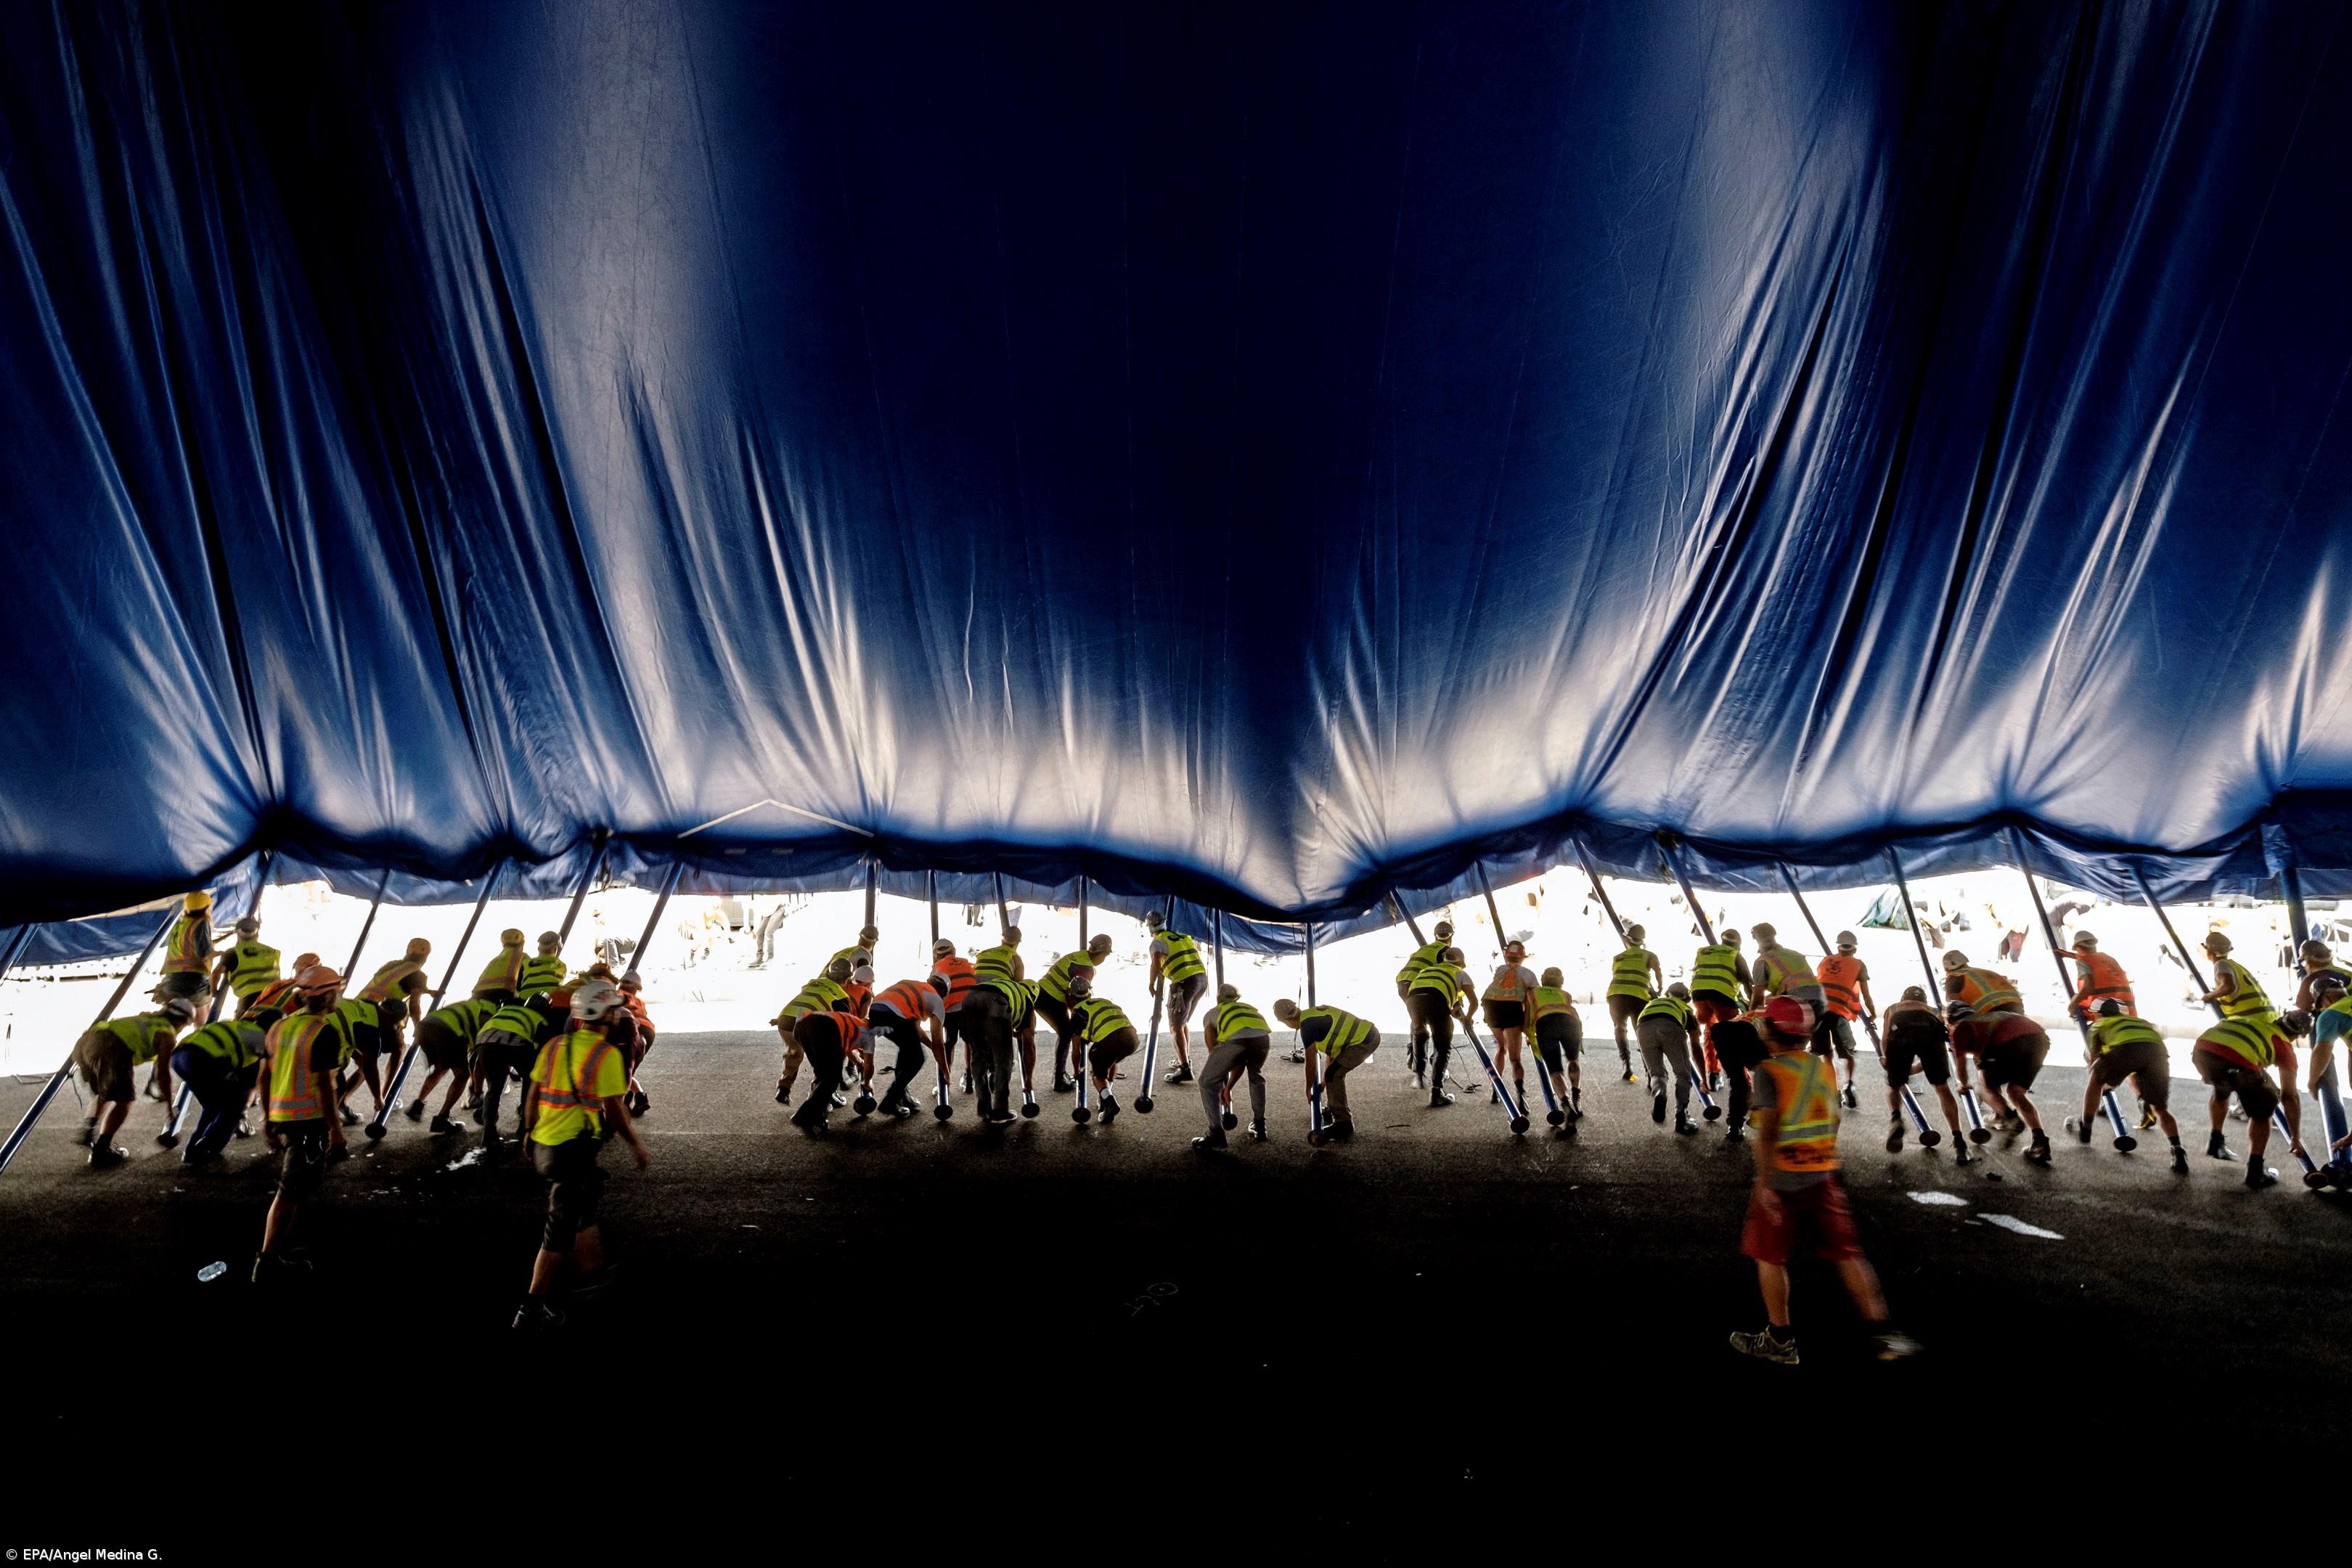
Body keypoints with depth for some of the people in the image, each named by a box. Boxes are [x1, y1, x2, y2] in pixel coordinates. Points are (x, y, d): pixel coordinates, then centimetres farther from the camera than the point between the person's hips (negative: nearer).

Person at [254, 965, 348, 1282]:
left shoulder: (279, 1026, 8)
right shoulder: (325, 1033, -16)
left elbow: (264, 1075, 13)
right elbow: (322, 1083, -18)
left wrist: (267, 1117, 23)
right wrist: (335, 1128, -11)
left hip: (280, 1116, 8)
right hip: (309, 1120, -8)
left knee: (294, 1189, 21)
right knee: (291, 1193, -1)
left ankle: (284, 1253, 30)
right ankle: (267, 1262, 2)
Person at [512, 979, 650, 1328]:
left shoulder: (554, 1046, 6)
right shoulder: (606, 1054, -15)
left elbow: (532, 1096, 11)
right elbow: (614, 1110, -14)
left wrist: (530, 1135, 24)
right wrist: (637, 1145, -2)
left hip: (543, 1145, 8)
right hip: (575, 1149, -8)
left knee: (583, 1204, 24)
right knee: (562, 1227, 2)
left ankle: (590, 1273, 38)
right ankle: (532, 1308, 7)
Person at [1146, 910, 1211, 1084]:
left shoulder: (1158, 942, -1)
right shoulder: (1183, 936, 20)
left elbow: (1156, 963, -18)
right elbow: (1198, 947, 38)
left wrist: (1152, 985, -7)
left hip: (1184, 982, -7)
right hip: (1202, 978, 7)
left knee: (1176, 1027, 1)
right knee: (1184, 1022, 25)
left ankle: (1185, 1069, -7)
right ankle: (1183, 1060, 34)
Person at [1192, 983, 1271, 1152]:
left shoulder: (1212, 1013, 35)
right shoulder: (1249, 1008, 42)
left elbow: (1214, 1052, 30)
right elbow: (1241, 1062, 43)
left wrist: (1223, 1086, 41)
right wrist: (1228, 1087, 51)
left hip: (1235, 1039, -4)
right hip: (1263, 1037, 4)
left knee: (1207, 1083, 17)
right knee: (1256, 1076, 36)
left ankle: (1217, 1134, 12)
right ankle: (1259, 1126, 38)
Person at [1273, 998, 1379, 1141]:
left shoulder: (1307, 1025, -11)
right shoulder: (1314, 1013, 17)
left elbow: (1311, 1063, -4)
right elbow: (1330, 1050, 28)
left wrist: (1308, 1090, 11)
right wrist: (1325, 1081, 36)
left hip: (1364, 1040, -10)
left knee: (1334, 1075, -8)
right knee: (1336, 1072, 21)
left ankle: (1343, 1124, -4)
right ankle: (1333, 1111, 35)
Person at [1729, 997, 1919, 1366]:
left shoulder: (1769, 1070, -14)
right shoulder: (1825, 1066, 5)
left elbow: (1767, 1130, -21)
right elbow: (1831, 1122, 13)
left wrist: (1764, 1183, -20)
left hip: (1781, 1177, -5)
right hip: (1822, 1176, 6)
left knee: (1770, 1256, 8)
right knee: (1846, 1252, 15)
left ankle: (1780, 1340, 16)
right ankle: (1882, 1331, 14)